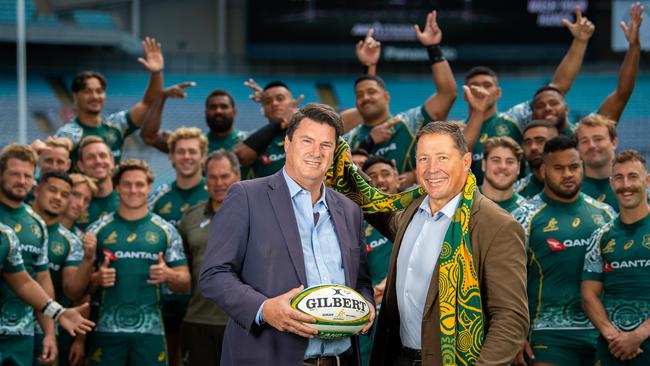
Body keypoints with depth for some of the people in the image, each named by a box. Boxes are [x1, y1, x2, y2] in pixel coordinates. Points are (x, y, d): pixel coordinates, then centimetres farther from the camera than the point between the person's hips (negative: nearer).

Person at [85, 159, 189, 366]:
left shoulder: (165, 231, 8)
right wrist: (97, 279, -14)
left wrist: (168, 275, -13)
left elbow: (185, 283, 8)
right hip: (107, 329, 0)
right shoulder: (98, 230, 7)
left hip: (150, 330, 0)